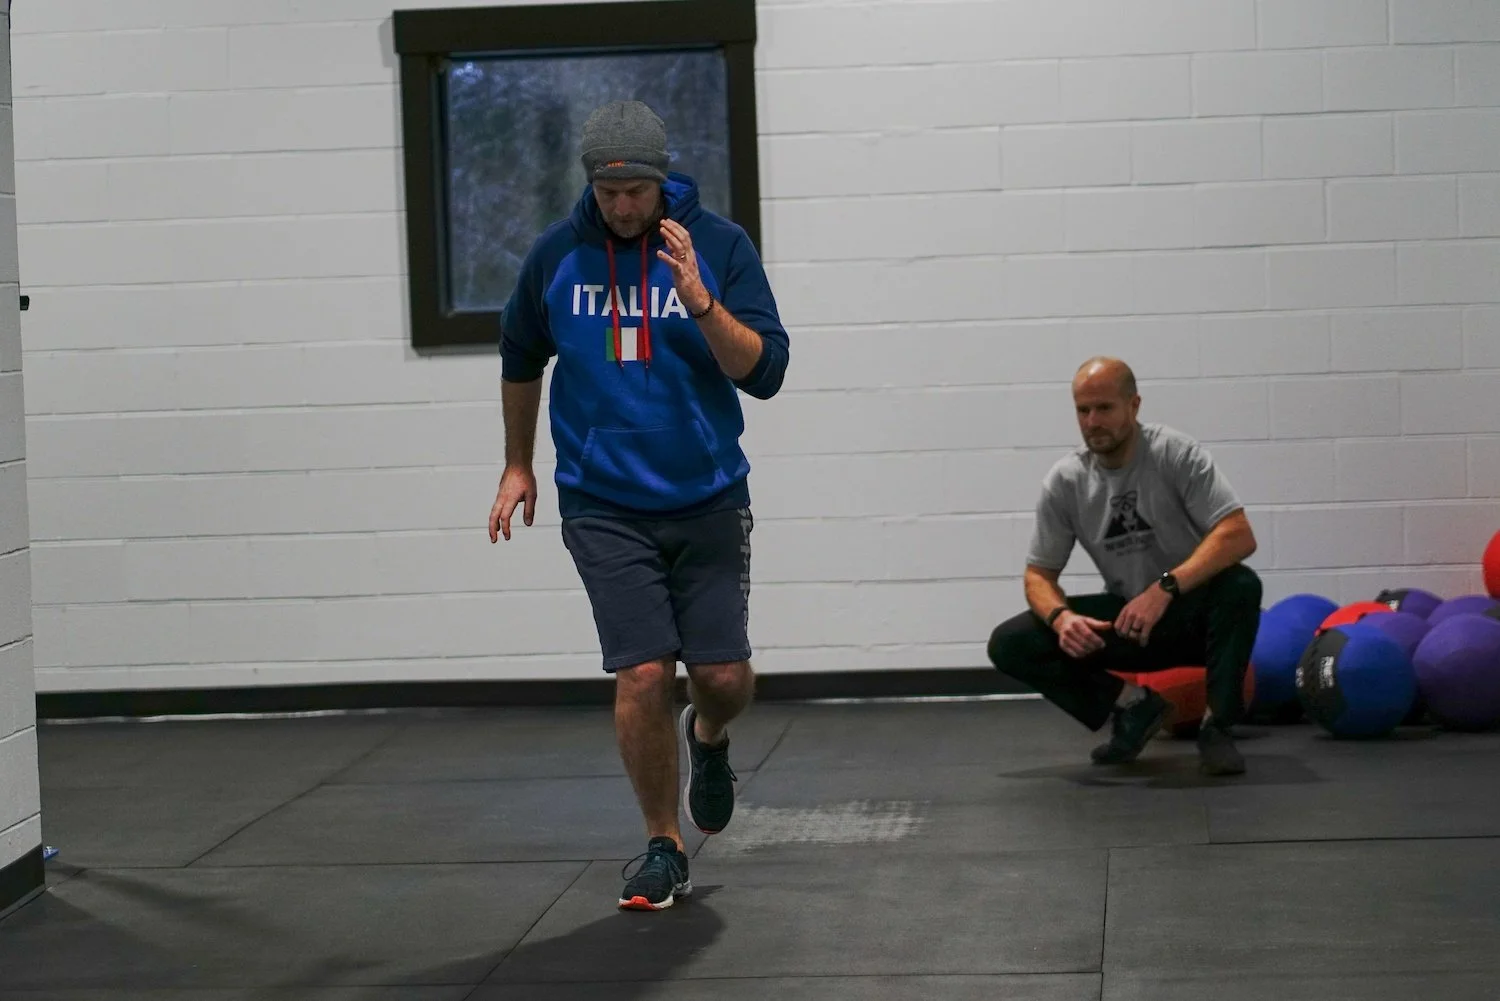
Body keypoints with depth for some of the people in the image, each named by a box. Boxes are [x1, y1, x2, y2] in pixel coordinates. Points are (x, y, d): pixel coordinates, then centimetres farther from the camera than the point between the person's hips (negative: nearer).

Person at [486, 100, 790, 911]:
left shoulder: (718, 245, -7)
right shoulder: (557, 253, -2)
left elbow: (765, 373, -13)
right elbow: (521, 359, 16)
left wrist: (700, 302, -27)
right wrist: (518, 465, 19)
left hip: (707, 500, 0)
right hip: (603, 503, 0)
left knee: (724, 677, -1)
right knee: (643, 674, -10)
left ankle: (708, 737, 37)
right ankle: (663, 847, 9)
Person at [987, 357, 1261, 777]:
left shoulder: (1176, 454, -17)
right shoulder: (1064, 482, -6)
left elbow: (1239, 535, -28)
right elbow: (1039, 573, -1)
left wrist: (1165, 588, -40)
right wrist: (1061, 616, -26)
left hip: (1192, 612, -3)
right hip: (1123, 619, 3)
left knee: (1239, 585, -38)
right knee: (1009, 645, -15)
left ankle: (1218, 727, -18)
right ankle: (1133, 706, 1)